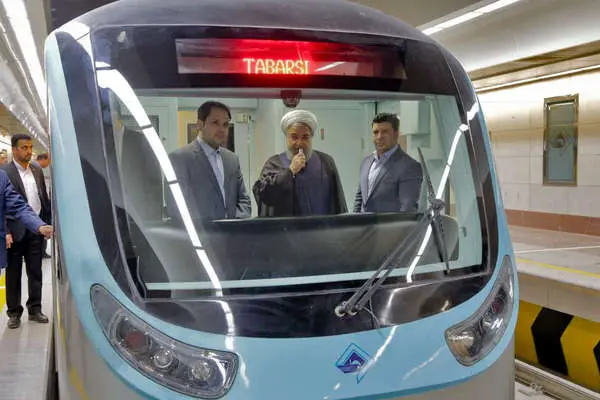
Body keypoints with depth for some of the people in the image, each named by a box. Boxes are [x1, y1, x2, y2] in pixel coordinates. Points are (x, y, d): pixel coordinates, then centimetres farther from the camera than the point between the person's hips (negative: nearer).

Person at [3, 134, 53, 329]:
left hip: (37, 229, 5)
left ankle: (35, 309, 20)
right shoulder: (5, 173, -7)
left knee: (35, 272, 10)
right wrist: (5, 232, -17)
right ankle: (14, 312, 15)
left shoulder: (37, 171, 9)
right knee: (13, 273, 6)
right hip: (15, 231, -4)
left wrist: (47, 224, 9)